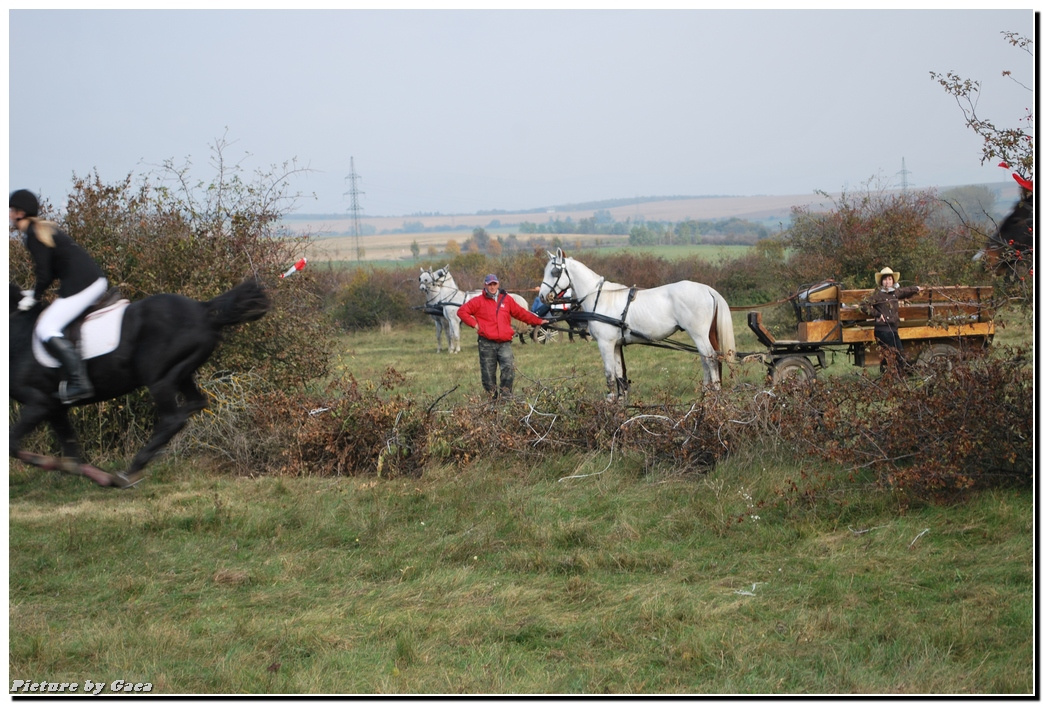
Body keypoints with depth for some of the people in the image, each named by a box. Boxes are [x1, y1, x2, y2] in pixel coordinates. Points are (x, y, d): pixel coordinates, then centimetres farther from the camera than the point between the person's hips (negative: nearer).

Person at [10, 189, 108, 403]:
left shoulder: (33, 235, -9)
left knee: (46, 330, -12)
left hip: (80, 284, -11)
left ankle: (78, 381, -23)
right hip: (96, 280, 11)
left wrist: (34, 297, 2)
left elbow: (45, 274, -13)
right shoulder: (44, 228, 20)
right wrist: (34, 293, 20)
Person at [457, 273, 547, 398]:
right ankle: (492, 396, 11)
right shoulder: (479, 301, 5)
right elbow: (462, 311, 4)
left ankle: (505, 392, -13)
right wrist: (474, 324, -3)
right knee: (488, 372, 1)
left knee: (508, 366, -19)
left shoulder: (506, 299, 14)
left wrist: (538, 321, 16)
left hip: (504, 343, 1)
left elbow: (521, 313, 19)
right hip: (487, 344, -1)